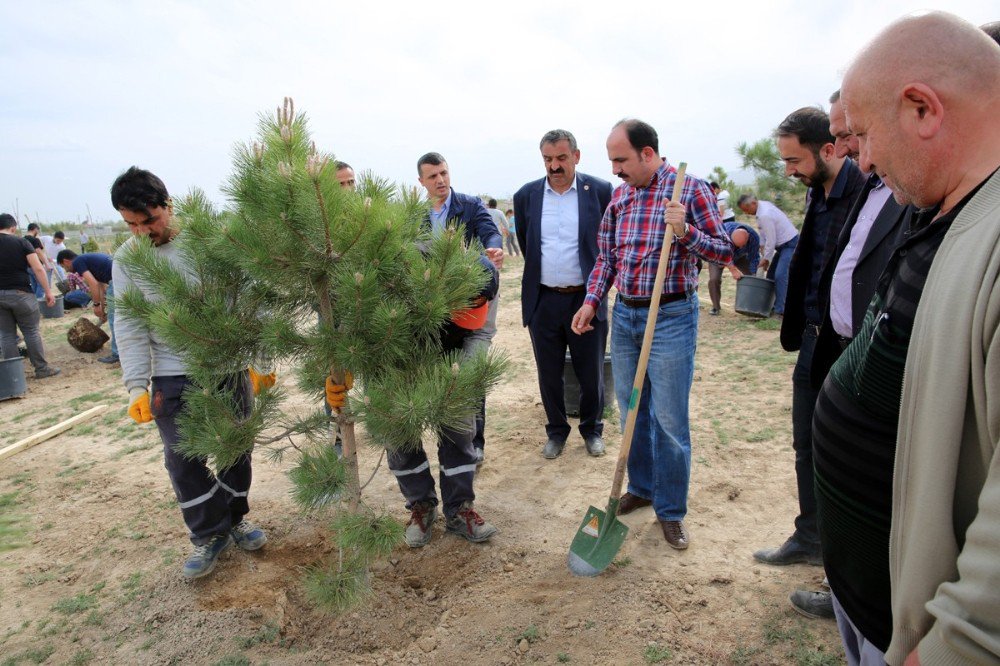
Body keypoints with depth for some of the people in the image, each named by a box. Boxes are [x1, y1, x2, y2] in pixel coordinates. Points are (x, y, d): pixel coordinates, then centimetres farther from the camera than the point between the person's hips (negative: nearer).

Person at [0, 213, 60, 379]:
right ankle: (42, 368, 9)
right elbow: (38, 269, -9)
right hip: (20, 293, -3)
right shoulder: (21, 242, -1)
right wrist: (48, 292, -5)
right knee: (31, 331, 5)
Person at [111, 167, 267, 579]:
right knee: (184, 460, 3)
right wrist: (136, 385, -10)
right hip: (172, 377, 1)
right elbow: (128, 326, -1)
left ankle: (236, 517, 34)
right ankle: (209, 535, 22)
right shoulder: (126, 259, 0)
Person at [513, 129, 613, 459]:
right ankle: (556, 432, 31)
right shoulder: (526, 196, 1)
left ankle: (592, 429, 33)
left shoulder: (601, 191, -5)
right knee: (549, 374, 12)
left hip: (586, 298, -1)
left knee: (591, 372, 11)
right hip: (542, 301, 2)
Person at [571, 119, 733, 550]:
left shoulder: (691, 189, -7)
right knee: (631, 411, 13)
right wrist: (592, 300, 2)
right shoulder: (619, 195, 9)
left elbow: (726, 251, -6)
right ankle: (641, 487, 33)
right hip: (624, 313, 5)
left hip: (671, 316, -5)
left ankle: (671, 510, 17)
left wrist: (685, 231, -23)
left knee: (669, 418, 0)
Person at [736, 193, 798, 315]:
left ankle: (781, 311, -19)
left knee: (780, 276, -19)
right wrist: (763, 245, 6)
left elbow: (771, 241, -22)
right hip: (783, 244, 11)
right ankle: (772, 305, 19)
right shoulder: (764, 205, 4)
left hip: (790, 244, -11)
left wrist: (766, 258, -11)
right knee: (771, 274, 12)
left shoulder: (764, 216, -26)